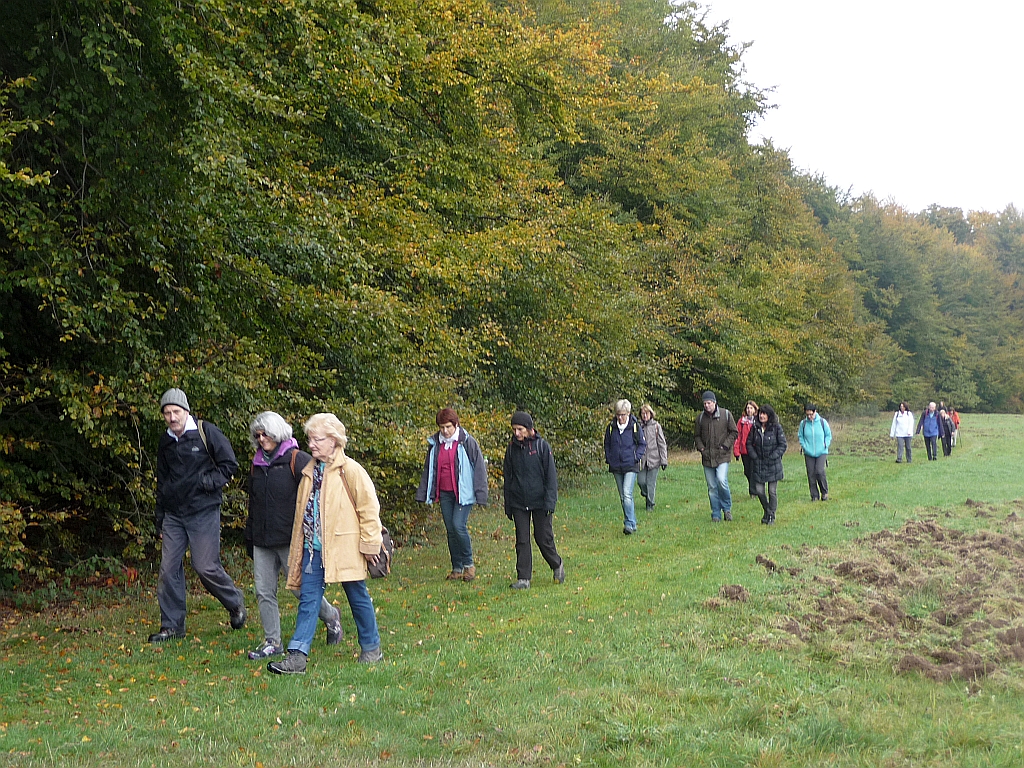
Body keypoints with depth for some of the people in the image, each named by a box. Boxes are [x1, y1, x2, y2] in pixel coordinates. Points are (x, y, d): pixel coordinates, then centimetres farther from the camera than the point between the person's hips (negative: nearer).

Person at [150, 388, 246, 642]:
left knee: (206, 567, -7)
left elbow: (230, 464, -3)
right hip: (173, 515, 5)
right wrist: (160, 521, 19)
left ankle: (235, 602, 19)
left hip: (203, 512, -5)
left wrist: (208, 482, -17)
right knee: (169, 569, 1)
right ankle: (172, 626, 10)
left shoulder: (206, 432, -6)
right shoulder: (165, 442, 12)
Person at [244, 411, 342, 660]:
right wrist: (249, 538, 21)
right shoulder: (257, 464, 14)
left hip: (290, 539, -6)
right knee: (264, 591, 3)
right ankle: (272, 642, 11)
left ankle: (330, 617, 25)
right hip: (262, 541, 6)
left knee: (300, 586, -1)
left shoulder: (297, 460, -8)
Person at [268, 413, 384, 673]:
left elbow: (369, 507, -9)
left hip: (344, 547, -5)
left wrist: (369, 543, -8)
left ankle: (371, 648, 25)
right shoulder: (310, 471, 10)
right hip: (313, 548, 6)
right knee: (308, 599, -1)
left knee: (358, 598, 9)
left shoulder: (350, 470, -10)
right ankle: (297, 656, -4)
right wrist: (298, 549, 17)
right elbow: (302, 511, 18)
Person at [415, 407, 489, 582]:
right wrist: (423, 493, 13)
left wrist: (480, 493, -10)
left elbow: (479, 468, -5)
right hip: (445, 493, 5)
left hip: (463, 493, -5)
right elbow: (428, 469, 17)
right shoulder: (435, 444, 8)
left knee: (459, 525, -16)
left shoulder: (467, 442, -7)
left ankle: (468, 564, 1)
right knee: (451, 530, 7)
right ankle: (457, 569, 15)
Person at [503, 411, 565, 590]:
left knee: (544, 538, 2)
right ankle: (523, 578, 5)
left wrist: (549, 501, -12)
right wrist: (508, 505, 11)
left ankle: (557, 565, 28)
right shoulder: (512, 448, 5)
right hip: (519, 503, 3)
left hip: (540, 501, -3)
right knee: (522, 541, 1)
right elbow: (508, 477, 12)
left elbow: (550, 475, -5)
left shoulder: (541, 446, -5)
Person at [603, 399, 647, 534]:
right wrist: (608, 459, 5)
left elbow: (643, 444, 3)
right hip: (616, 467, 4)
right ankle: (632, 523, 20)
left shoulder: (635, 426, -5)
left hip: (630, 466, -4)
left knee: (627, 494, -18)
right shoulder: (611, 427, 4)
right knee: (622, 497, 9)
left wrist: (636, 457, -8)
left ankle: (629, 523, -17)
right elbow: (607, 445, 16)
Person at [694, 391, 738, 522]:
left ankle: (727, 507, 2)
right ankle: (716, 514, 13)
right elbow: (697, 436, 16)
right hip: (707, 457, 3)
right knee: (712, 487, 4)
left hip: (722, 456, -3)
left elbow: (734, 433, 3)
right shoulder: (701, 417, 7)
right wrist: (701, 448, -1)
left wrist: (725, 445, -8)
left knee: (721, 480, -20)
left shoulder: (725, 414, -1)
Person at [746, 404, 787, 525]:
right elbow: (749, 443, 10)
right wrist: (754, 456, -2)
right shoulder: (755, 428, 4)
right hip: (758, 464, 3)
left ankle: (771, 516, 13)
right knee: (759, 491, 1)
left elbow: (783, 445, -4)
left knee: (772, 491, 0)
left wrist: (773, 457, -12)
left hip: (773, 465, -3)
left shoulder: (776, 428, -6)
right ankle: (767, 512, 25)